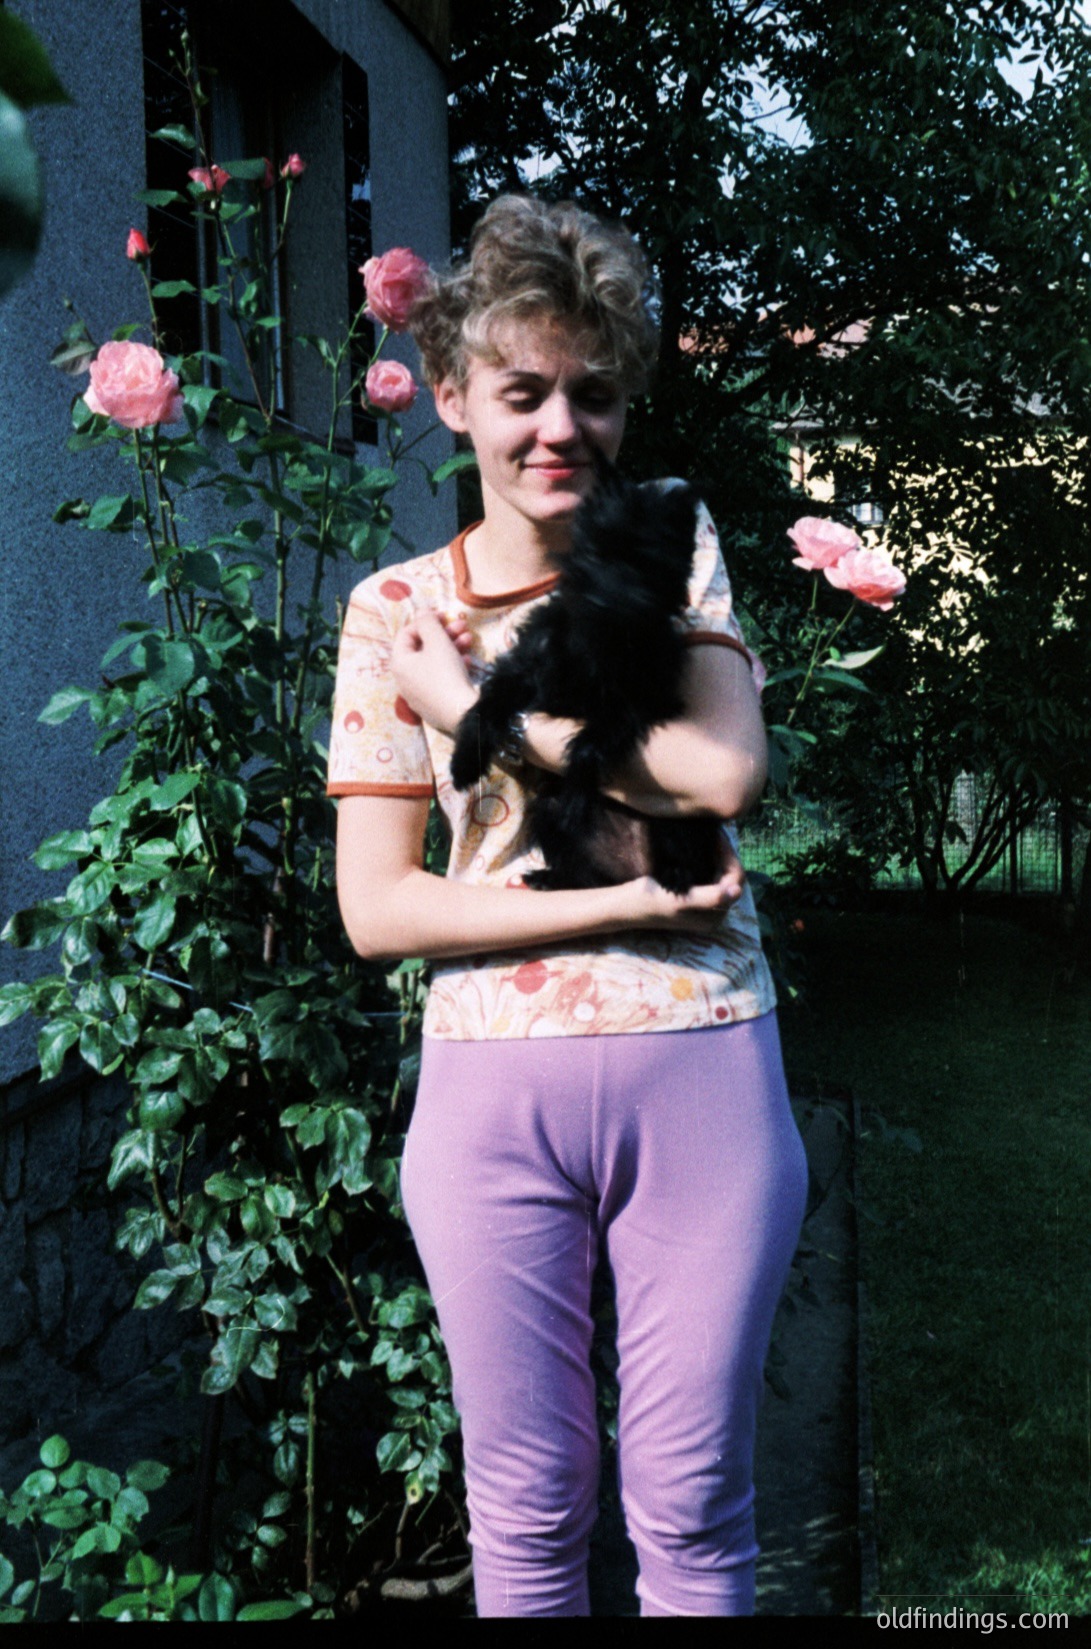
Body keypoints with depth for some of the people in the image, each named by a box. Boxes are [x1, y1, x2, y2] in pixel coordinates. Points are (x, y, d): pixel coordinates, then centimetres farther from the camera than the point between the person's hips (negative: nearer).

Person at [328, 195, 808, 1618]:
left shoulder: (673, 545, 3)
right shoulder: (396, 611, 2)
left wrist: (484, 709, -11)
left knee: (693, 1507, 11)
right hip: (494, 1083, 0)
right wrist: (625, 904, -12)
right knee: (528, 1508, 13)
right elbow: (377, 909, -3)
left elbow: (727, 770, -14)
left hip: (702, 1070, 0)